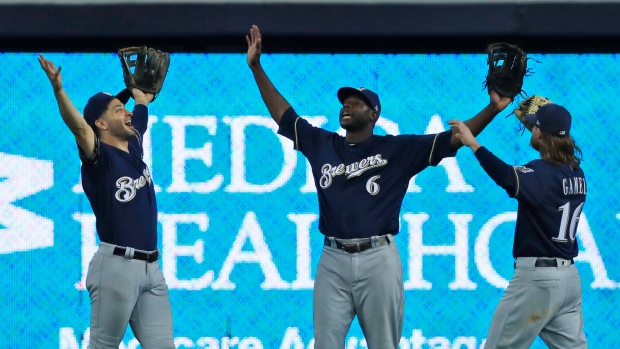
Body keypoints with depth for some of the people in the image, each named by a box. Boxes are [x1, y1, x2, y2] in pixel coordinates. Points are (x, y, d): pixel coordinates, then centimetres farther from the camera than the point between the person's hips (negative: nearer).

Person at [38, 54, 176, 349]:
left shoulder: (134, 143, 14)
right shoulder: (99, 156, -7)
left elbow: (143, 96, 28)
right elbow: (79, 126, -27)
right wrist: (58, 90, -43)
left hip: (151, 268, 7)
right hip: (117, 266, -7)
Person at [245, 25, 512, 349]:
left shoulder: (397, 149, 3)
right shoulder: (321, 144, 13)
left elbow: (452, 139, -3)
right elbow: (283, 115, 19)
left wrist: (492, 110, -15)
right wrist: (256, 67, 15)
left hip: (378, 259, -3)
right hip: (333, 260, 3)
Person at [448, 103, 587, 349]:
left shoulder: (542, 173, -16)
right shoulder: (576, 173, 9)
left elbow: (508, 178, -37)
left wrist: (473, 144, -40)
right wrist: (531, 121, 40)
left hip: (537, 276, -8)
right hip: (570, 276, 8)